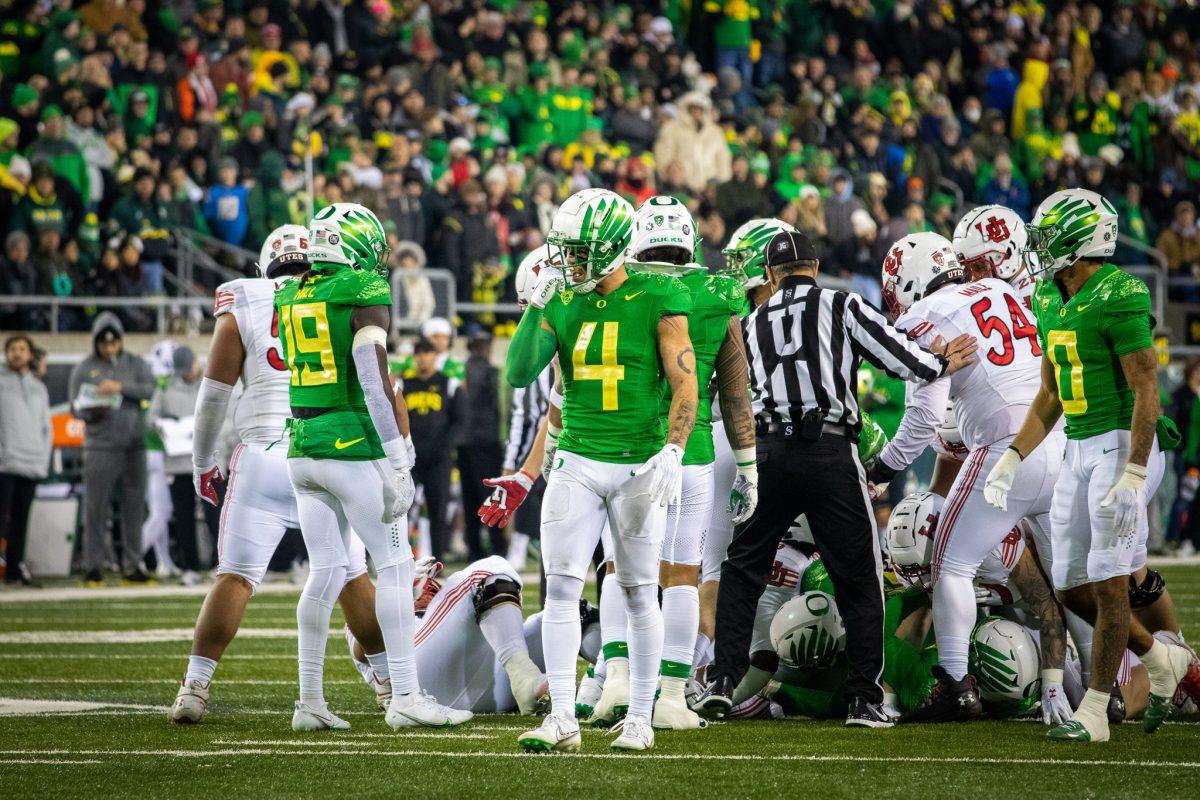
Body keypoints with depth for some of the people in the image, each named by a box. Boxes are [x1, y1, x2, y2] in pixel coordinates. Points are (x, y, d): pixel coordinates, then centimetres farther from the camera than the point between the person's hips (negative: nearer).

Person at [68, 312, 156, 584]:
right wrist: (93, 410, -19)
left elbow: (150, 389, -6)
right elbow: (75, 406, 3)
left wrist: (121, 387, -19)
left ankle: (132, 565, 7)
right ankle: (93, 565, -1)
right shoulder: (84, 369, 7)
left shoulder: (135, 364, 11)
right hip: (100, 447, -2)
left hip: (133, 446, 2)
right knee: (95, 508, -5)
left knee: (134, 508, 2)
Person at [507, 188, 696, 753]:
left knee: (639, 593, 4)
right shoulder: (563, 305, 6)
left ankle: (640, 719, 13)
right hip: (577, 463, 4)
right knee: (561, 586, -5)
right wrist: (536, 306, -7)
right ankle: (562, 718, -4)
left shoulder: (657, 302, -6)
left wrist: (672, 451, -17)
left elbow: (684, 384, -7)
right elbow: (518, 374, 2)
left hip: (637, 466, -4)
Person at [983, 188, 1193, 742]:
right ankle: (1161, 659, 26)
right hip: (1079, 450, 9)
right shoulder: (1049, 301, 12)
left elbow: (1146, 390, -18)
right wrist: (1012, 460, 11)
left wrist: (1133, 475, -23)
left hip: (1123, 444, -9)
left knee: (1109, 583, -6)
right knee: (1071, 587, 8)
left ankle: (1093, 713, -1)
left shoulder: (1118, 298, -16)